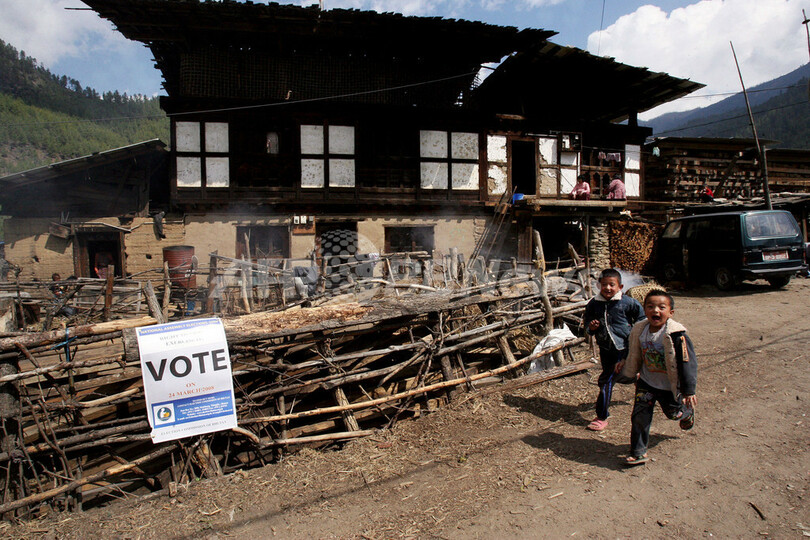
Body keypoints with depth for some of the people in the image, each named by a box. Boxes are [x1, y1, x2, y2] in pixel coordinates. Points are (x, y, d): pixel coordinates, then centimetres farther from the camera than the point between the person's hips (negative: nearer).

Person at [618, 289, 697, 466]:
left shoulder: (676, 334, -25)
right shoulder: (640, 330, -9)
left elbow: (687, 362, -19)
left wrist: (689, 390, -16)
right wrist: (625, 365, 14)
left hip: (669, 385, -3)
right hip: (646, 382, 3)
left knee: (674, 413, 19)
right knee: (639, 416, -2)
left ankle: (688, 413, 57)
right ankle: (638, 453, 11)